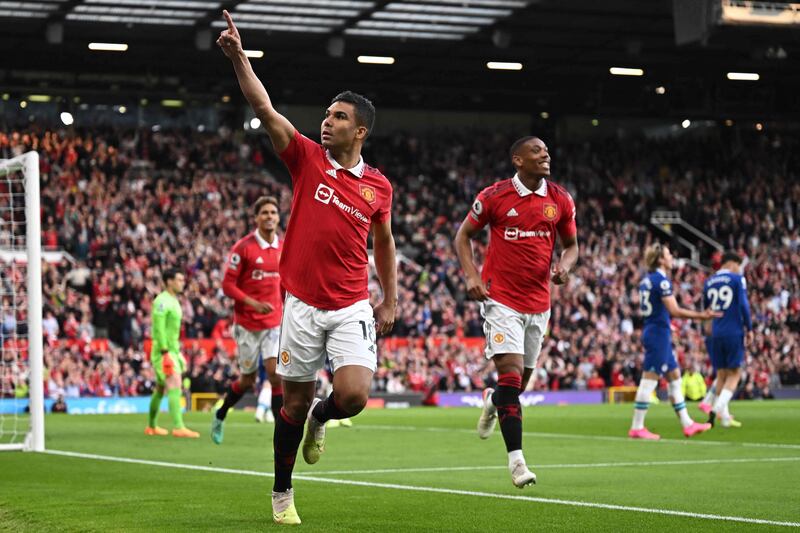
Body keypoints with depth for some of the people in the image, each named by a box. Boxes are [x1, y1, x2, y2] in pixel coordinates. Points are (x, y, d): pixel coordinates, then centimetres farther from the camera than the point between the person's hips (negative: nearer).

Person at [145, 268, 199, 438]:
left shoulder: (174, 301, 17)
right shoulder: (162, 301, -13)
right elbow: (159, 328, -19)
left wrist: (178, 351, 22)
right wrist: (165, 352, -24)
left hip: (172, 351, 10)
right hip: (164, 352, -10)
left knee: (160, 389, 15)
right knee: (175, 387, -18)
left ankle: (151, 426, 24)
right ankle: (178, 427, -25)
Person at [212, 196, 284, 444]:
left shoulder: (283, 249, 5)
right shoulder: (243, 248, -11)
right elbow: (228, 285, -11)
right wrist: (253, 303, -23)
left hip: (274, 323, 3)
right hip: (247, 324, -3)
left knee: (276, 373, -13)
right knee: (247, 380, 7)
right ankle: (220, 416, 35)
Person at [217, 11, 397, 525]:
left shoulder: (379, 187, 4)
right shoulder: (307, 158, 0)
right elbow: (265, 108, -9)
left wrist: (390, 301, 17)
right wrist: (239, 56, -17)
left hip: (353, 308, 1)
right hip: (303, 305, -1)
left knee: (354, 395, -16)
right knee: (295, 402, 5)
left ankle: (320, 418, 22)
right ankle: (282, 493, 24)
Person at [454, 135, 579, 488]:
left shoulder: (561, 201, 4)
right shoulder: (494, 196, -6)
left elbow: (571, 244, 16)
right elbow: (463, 235, 5)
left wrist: (565, 265, -7)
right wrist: (471, 276, -9)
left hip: (538, 302, 4)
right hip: (501, 299, -4)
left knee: (521, 380, 12)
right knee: (511, 376, -15)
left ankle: (492, 401, 49)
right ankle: (516, 459, -12)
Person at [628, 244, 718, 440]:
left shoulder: (647, 280, 13)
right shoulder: (662, 280, -16)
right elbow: (675, 310, -21)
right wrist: (701, 316, -16)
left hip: (651, 333, 10)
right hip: (659, 334, -10)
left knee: (674, 376, 13)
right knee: (649, 380, -6)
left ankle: (687, 424, 17)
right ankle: (637, 428, -3)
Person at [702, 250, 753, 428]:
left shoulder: (708, 282, 11)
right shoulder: (737, 279, -3)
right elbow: (743, 305, -10)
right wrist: (749, 328, -3)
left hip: (715, 333, 5)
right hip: (734, 333, -5)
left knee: (721, 375, 12)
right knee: (734, 374, 2)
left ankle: (725, 417, 9)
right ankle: (717, 409, -18)